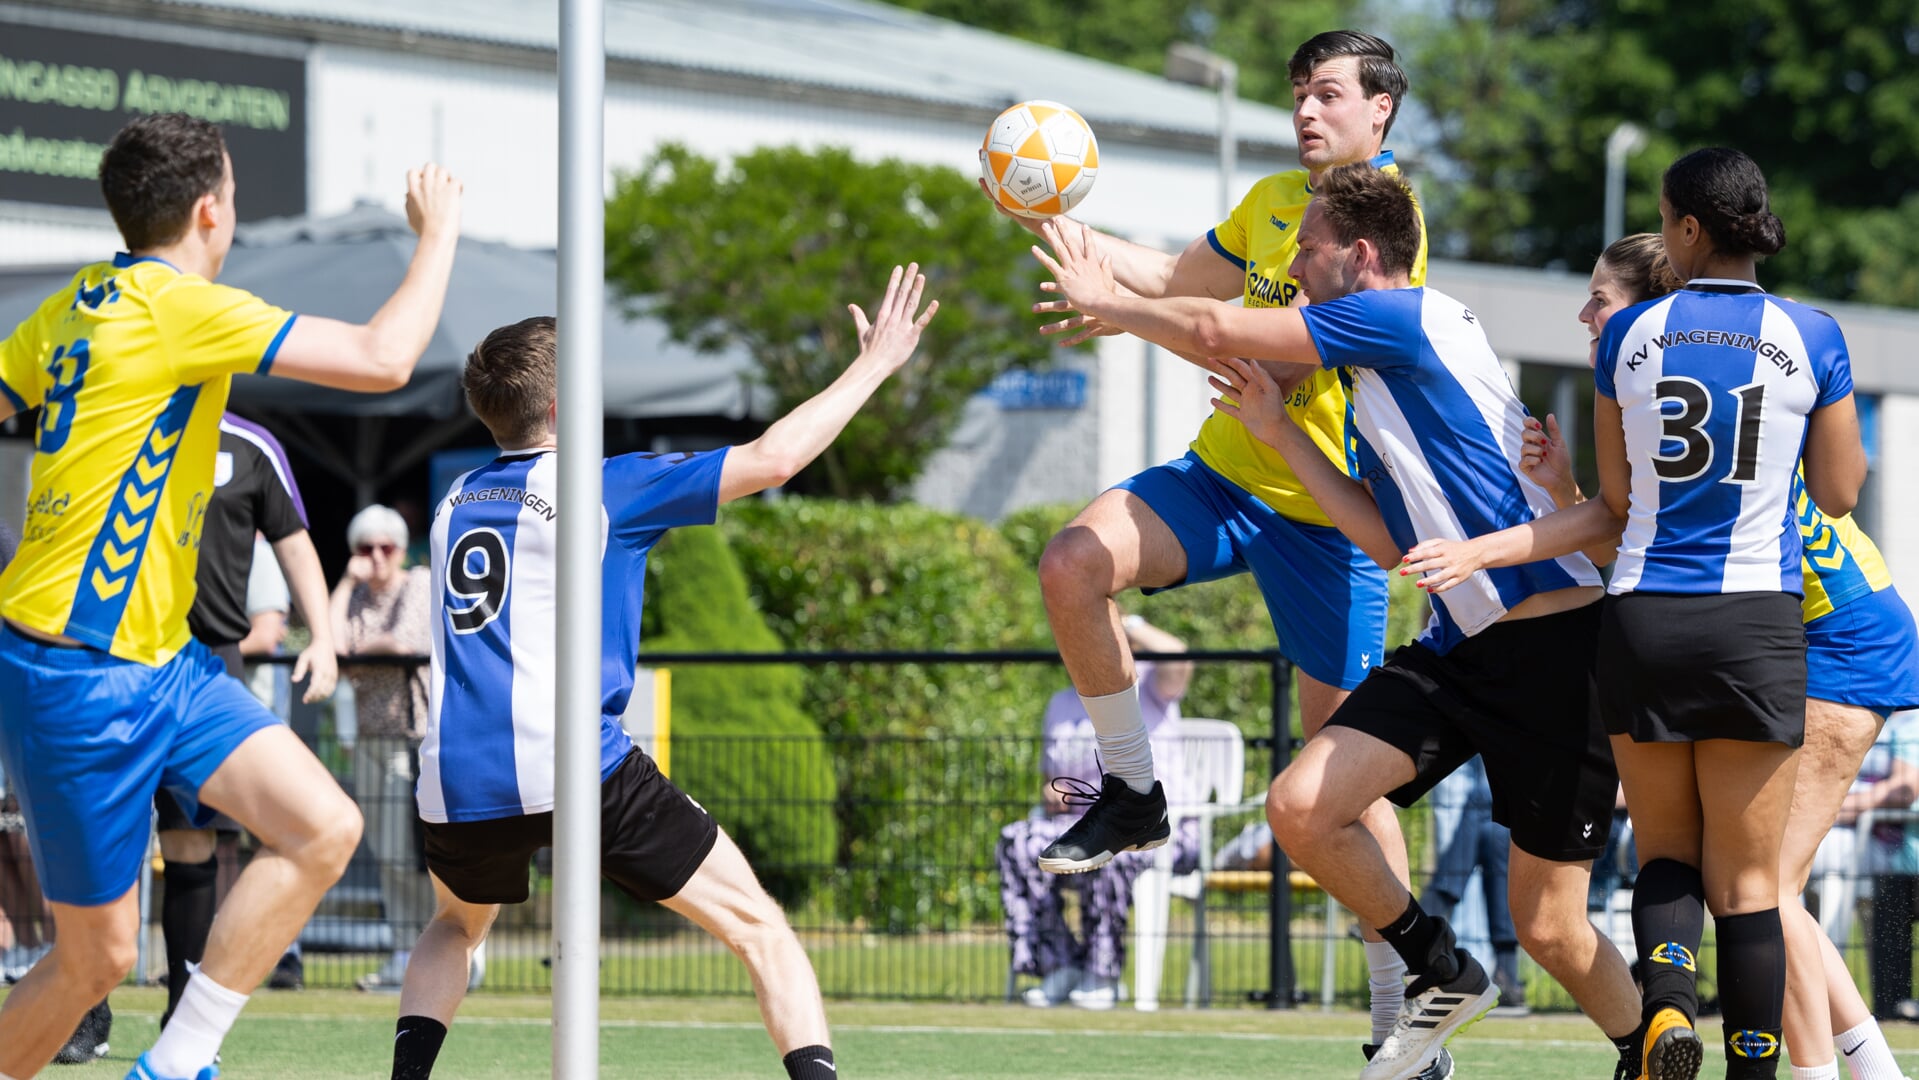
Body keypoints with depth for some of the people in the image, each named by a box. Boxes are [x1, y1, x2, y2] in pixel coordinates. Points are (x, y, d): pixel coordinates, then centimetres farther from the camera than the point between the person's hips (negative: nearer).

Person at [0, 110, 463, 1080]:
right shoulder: (179, 308, -16)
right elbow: (382, 358, -17)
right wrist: (439, 234, -2)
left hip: (159, 662, 9)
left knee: (323, 828, -5)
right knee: (93, 959, -2)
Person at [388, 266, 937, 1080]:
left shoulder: (456, 504, 20)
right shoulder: (604, 487, 4)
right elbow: (773, 459, 2)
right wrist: (875, 364, 14)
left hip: (458, 785, 5)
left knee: (456, 926, 35)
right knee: (759, 929, 4)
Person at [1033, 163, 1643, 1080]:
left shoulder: (1414, 318, -10)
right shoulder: (1369, 385, 18)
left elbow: (1217, 329, -10)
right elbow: (1391, 541, 16)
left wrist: (1105, 302, 6)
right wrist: (1279, 434, 15)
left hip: (1556, 637, -9)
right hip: (1461, 643, 9)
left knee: (1547, 922, -4)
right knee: (1301, 807, -7)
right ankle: (1440, 974, 13)